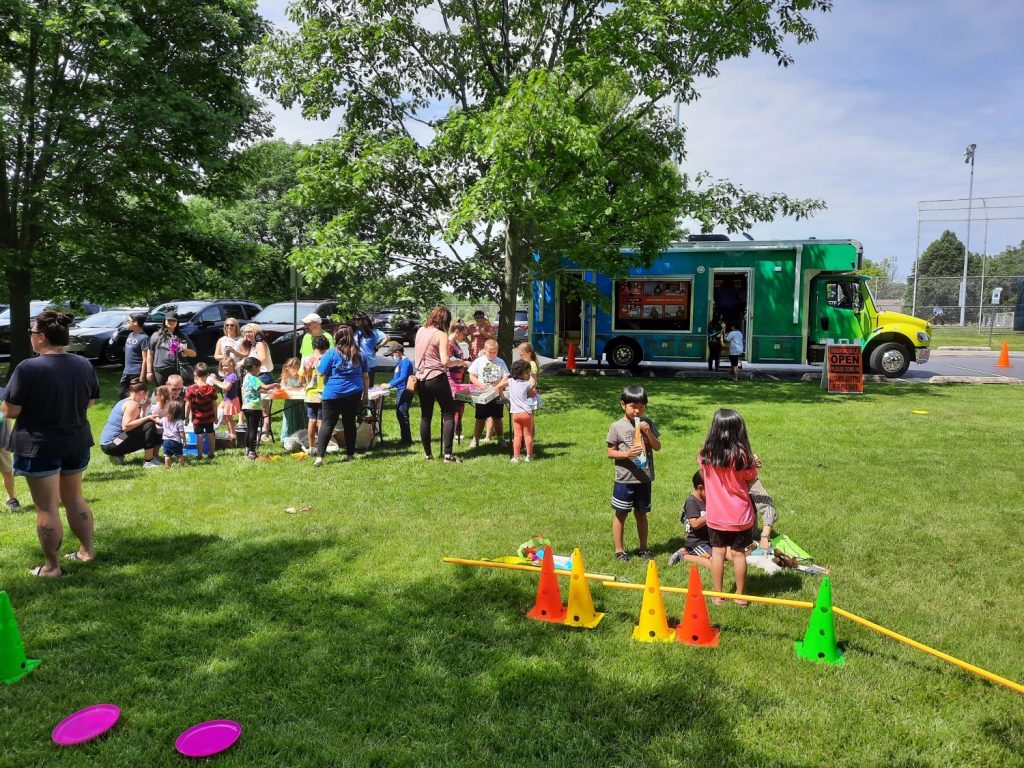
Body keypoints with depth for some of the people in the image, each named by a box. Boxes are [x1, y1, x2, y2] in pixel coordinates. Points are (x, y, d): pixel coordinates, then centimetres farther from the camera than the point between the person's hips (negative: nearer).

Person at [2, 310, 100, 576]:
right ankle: (86, 551, 30)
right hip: (77, 443, 6)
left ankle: (52, 566, 11)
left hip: (39, 447, -6)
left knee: (47, 508, 3)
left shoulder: (28, 368, -19)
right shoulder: (84, 365, -1)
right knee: (75, 499, 21)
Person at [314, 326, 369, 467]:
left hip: (333, 393, -3)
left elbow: (321, 373, -6)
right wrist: (365, 395, 17)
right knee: (350, 423, 12)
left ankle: (319, 456, -10)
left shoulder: (332, 353, -6)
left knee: (327, 424, -2)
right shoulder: (359, 355, 7)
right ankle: (350, 455, 16)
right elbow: (365, 376, 10)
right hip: (354, 394, 4)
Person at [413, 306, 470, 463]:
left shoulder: (420, 331, 7)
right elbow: (445, 361, -18)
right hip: (437, 378, -6)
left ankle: (427, 453, 16)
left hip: (421, 378, 6)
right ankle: (448, 454, -8)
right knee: (448, 415, 1)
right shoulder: (441, 335, -11)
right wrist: (459, 362, -3)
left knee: (425, 416, 12)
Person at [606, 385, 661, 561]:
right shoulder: (617, 426, -7)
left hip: (644, 478, 3)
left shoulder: (647, 423, 3)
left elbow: (657, 447, 3)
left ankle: (643, 547, 29)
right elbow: (610, 452, -5)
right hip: (624, 479, -3)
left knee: (641, 513, 16)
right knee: (620, 514, 7)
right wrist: (627, 453, -22)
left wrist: (648, 432, -13)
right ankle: (619, 550, 18)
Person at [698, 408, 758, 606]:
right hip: (740, 515, -1)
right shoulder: (742, 455, -18)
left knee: (717, 552, 12)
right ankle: (740, 596, 22)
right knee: (738, 553, 11)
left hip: (715, 515, 1)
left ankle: (718, 595, 20)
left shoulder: (705, 454, -10)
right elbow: (751, 480, -5)